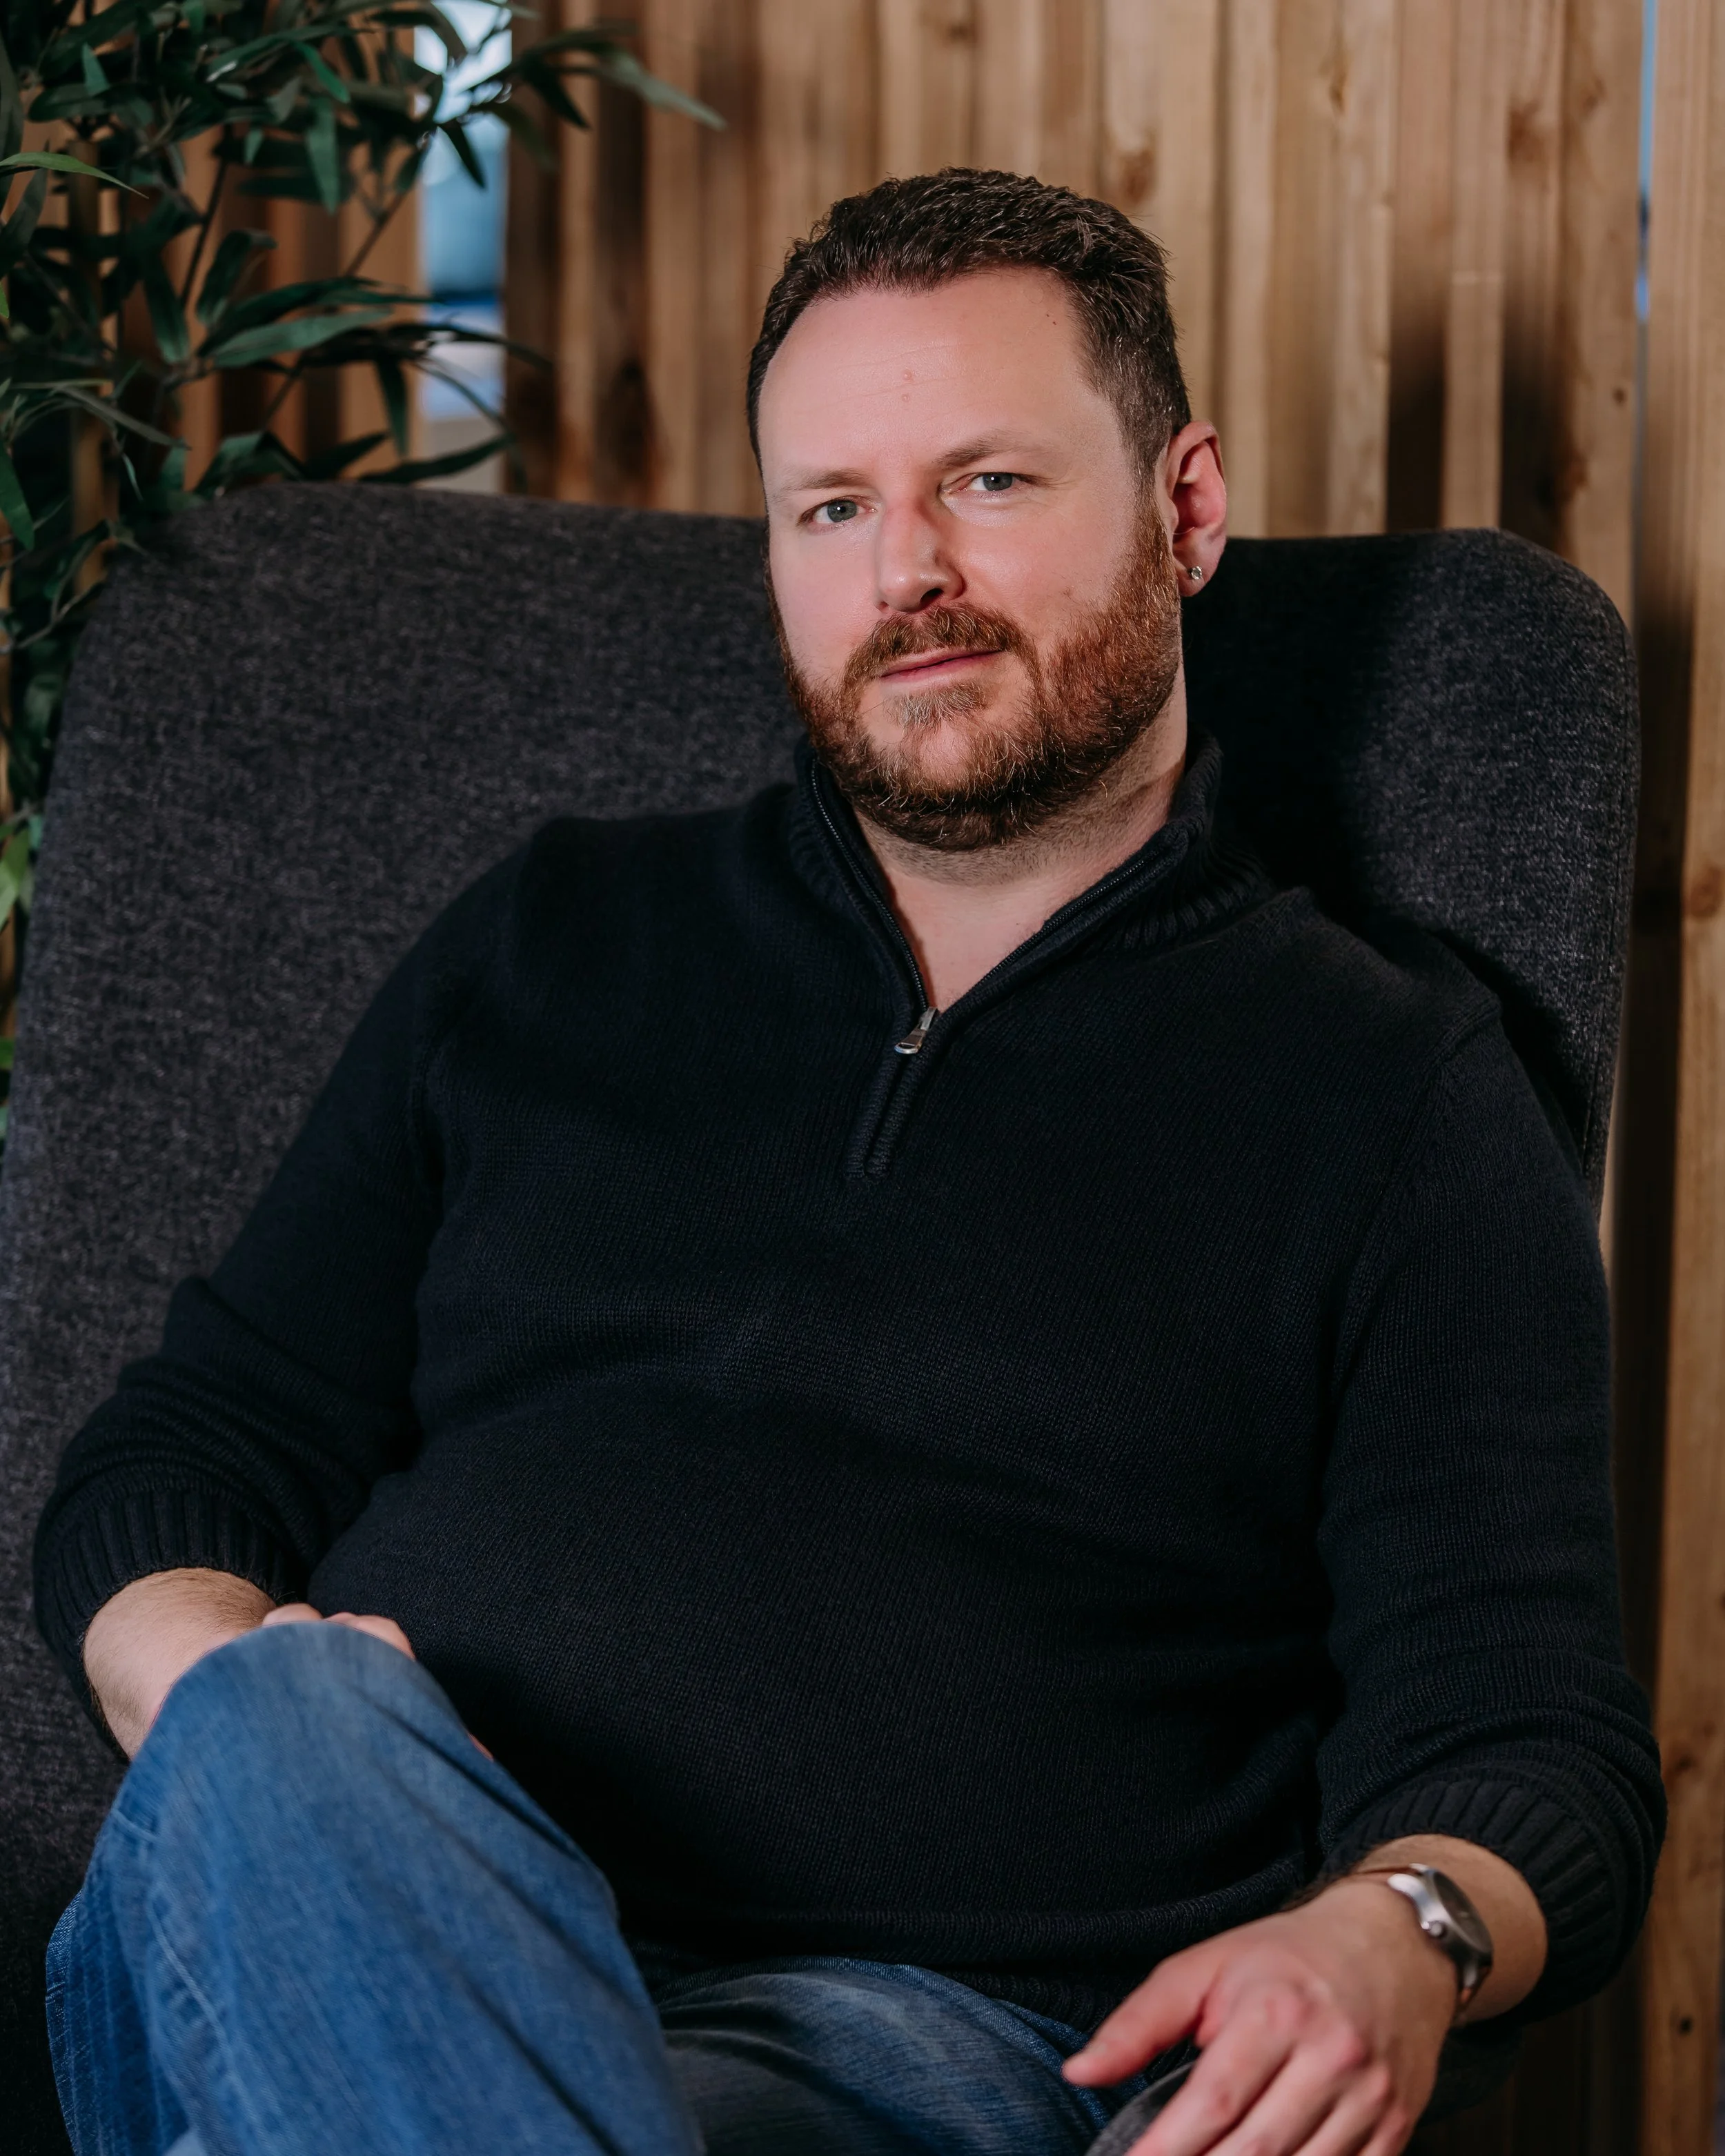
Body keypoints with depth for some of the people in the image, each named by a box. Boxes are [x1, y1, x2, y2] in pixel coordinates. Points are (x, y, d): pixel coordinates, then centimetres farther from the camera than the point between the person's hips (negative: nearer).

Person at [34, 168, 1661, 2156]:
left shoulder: (1392, 1092, 14)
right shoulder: (552, 947, 23)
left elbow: (1526, 1740, 7)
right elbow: (170, 1463, 21)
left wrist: (1393, 1939, -19)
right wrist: (223, 1705, -5)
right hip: (360, 1955, 5)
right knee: (275, 1731, -34)